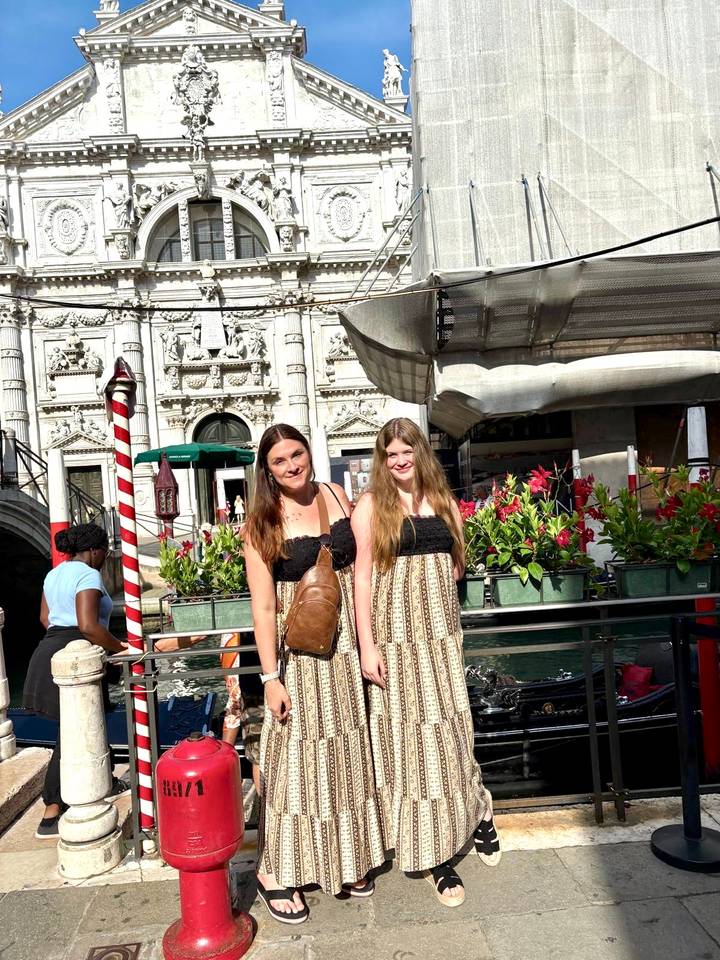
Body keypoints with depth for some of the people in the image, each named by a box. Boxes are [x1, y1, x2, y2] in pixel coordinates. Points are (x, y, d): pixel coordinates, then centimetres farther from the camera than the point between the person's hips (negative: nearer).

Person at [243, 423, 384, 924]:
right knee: (298, 753, 4)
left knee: (346, 748, 16)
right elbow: (264, 607, -11)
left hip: (346, 644, 5)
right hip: (298, 652, -5)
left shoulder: (336, 495, 2)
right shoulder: (262, 524, -10)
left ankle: (345, 860, 35)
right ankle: (276, 871, 23)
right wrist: (271, 677, -14)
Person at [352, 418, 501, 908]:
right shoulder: (371, 505, -4)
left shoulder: (443, 500, 8)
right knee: (411, 732, 4)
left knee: (450, 727, 11)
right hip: (395, 637, -3)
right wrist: (367, 644, -12)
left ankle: (477, 815, 37)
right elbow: (362, 577, -7)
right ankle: (437, 857, 19)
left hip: (441, 632, 3)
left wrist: (427, 591, 6)